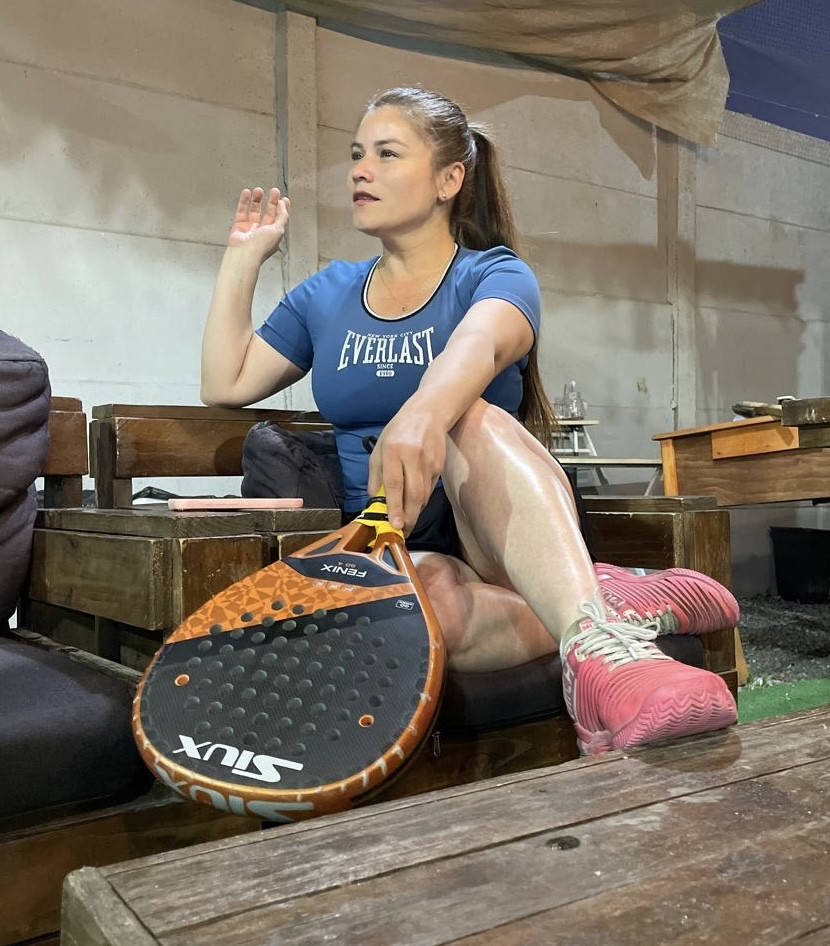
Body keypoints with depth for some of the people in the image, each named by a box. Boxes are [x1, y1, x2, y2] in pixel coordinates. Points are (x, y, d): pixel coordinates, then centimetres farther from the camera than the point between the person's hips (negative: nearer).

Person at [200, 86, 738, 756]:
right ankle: (612, 607, -25)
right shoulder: (324, 296, 18)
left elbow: (480, 343, -24)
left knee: (471, 420, -38)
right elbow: (226, 385, 14)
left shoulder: (496, 275, 2)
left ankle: (599, 650, -52)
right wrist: (244, 256, 15)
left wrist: (423, 414, -47)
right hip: (394, 547, 2)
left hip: (506, 533, -2)